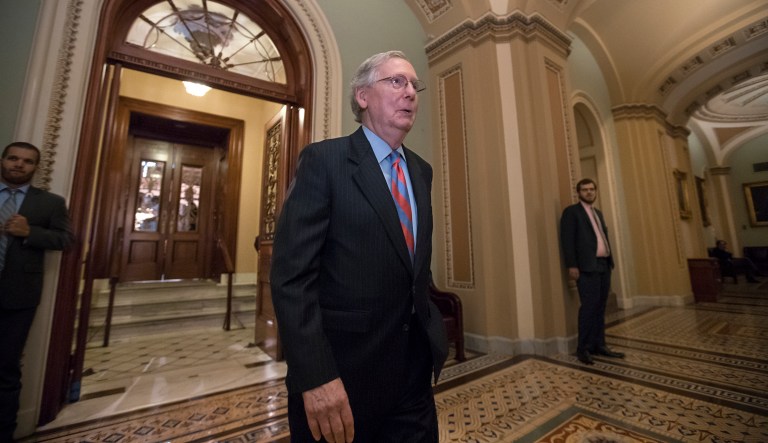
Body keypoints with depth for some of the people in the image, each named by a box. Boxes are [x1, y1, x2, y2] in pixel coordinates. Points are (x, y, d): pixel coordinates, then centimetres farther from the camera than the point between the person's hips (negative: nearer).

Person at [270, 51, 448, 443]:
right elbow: (291, 273, -17)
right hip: (342, 371, -5)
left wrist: (432, 330, 11)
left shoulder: (421, 170, 8)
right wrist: (314, 375, -21)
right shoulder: (323, 160, -12)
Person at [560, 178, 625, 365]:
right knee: (589, 306, -8)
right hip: (587, 266, -7)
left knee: (600, 308, 9)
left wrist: (610, 262, 11)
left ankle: (599, 345, 17)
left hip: (604, 265, 7)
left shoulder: (598, 213, 22)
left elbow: (604, 238, 19)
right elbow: (567, 240, -10)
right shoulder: (571, 211, -2)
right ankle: (583, 349, 1)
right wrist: (572, 266, -17)